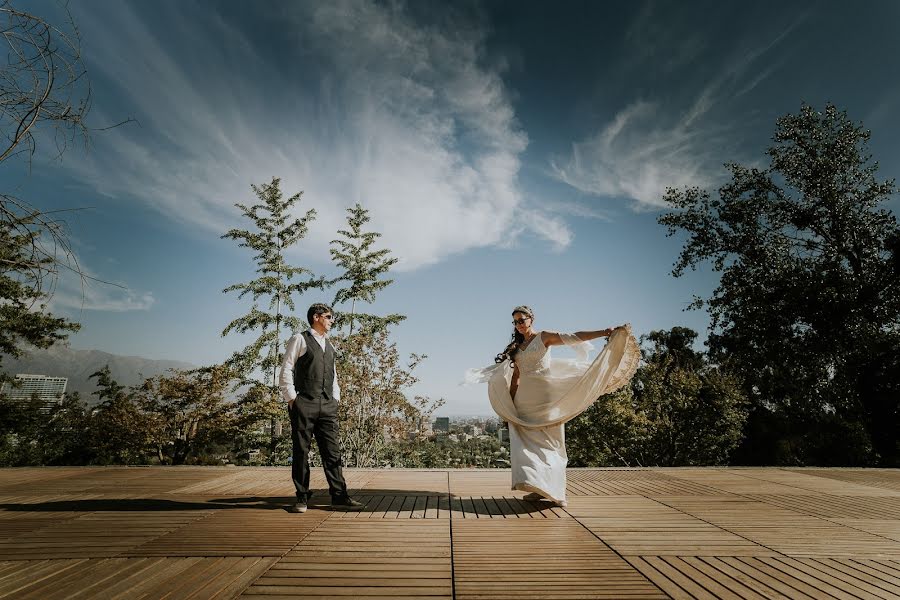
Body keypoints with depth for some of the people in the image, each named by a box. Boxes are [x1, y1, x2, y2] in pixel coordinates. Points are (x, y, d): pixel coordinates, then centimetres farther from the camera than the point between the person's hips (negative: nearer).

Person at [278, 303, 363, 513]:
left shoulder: (329, 346, 22)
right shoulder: (299, 339, 2)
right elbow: (285, 371, -4)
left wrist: (335, 399, 14)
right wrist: (292, 399, -9)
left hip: (327, 406, 6)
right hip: (303, 404, -5)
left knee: (332, 451, 3)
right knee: (301, 452, 2)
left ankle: (339, 496, 7)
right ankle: (302, 498, 11)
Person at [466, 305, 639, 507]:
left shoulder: (544, 337, 1)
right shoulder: (516, 347, 17)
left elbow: (573, 338, -9)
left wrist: (604, 332, -20)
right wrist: (510, 402, 16)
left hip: (545, 396, -5)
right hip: (525, 398, 5)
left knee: (547, 439, -2)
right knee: (527, 440, -3)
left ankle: (549, 488, 3)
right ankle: (537, 487, 0)